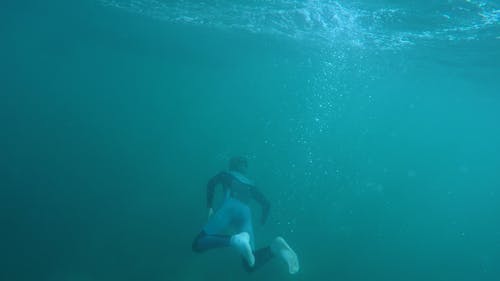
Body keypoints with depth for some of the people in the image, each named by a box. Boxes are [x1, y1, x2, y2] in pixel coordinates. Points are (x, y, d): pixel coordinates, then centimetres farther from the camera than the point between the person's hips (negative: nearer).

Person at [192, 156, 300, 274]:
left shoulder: (226, 174, 28)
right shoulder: (250, 184, 36)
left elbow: (211, 183, 8)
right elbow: (266, 204, 30)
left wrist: (210, 207, 11)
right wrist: (261, 222, 44)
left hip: (229, 207, -3)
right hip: (245, 213, 4)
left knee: (197, 245, -8)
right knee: (250, 265, -5)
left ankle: (234, 240, -35)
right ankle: (274, 248, -37)